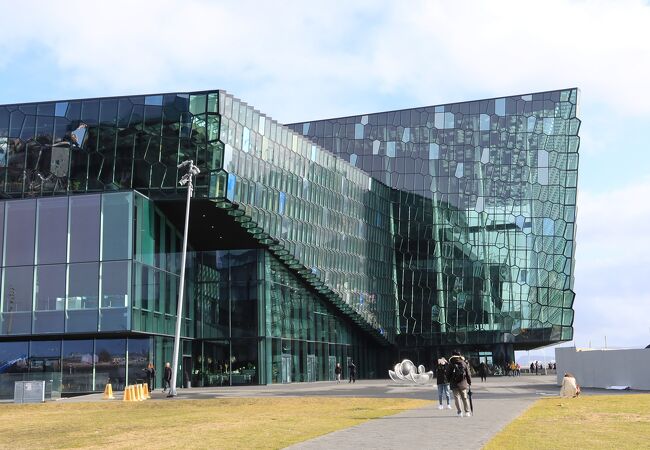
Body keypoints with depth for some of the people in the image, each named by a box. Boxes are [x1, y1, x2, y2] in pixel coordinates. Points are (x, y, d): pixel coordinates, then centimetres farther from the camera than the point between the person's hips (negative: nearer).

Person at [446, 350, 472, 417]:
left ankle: (459, 412, -2)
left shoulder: (451, 364, -5)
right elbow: (468, 374, 5)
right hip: (463, 384, 2)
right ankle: (467, 412, 9)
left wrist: (449, 381, 15)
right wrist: (469, 382, 13)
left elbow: (448, 374, -1)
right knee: (465, 397, 10)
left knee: (457, 397, 3)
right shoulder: (464, 363, 1)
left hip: (454, 384, -2)